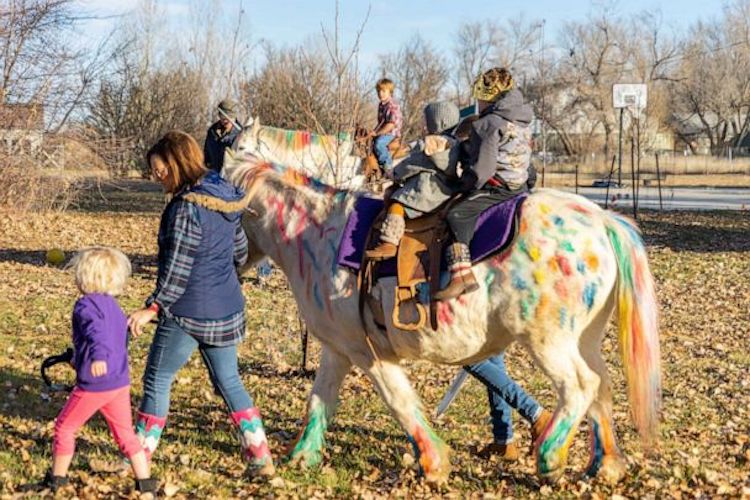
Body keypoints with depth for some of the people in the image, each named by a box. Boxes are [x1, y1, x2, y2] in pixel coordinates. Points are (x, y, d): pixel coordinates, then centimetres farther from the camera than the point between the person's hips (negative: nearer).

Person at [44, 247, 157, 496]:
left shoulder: (86, 304, -12)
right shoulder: (113, 306, 14)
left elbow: (97, 331, -32)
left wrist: (98, 356, -51)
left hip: (94, 384, -7)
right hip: (120, 382, 7)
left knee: (64, 427, 13)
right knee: (125, 433, 16)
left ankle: (57, 479, 22)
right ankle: (146, 482, 15)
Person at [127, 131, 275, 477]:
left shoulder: (186, 208, -19)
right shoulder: (223, 198, 6)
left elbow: (177, 270, -21)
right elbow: (240, 251, 16)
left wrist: (153, 307, -18)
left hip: (188, 312, -8)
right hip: (227, 310, 8)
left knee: (157, 381, 8)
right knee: (229, 382, 16)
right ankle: (260, 457, 16)